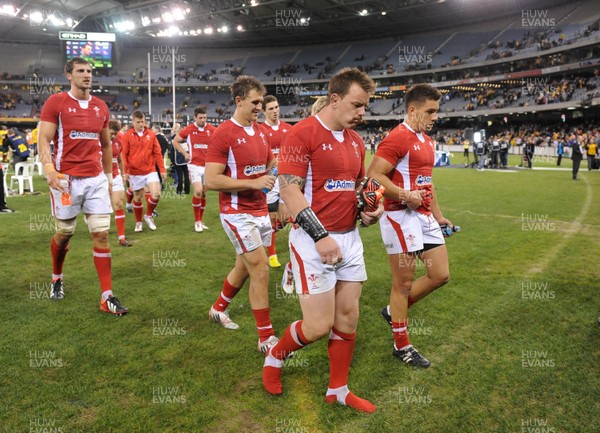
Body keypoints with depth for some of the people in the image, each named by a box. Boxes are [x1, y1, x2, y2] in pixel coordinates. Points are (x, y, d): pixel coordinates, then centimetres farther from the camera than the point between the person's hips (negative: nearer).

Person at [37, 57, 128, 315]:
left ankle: (107, 298, 1)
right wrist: (49, 168, -25)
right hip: (66, 178, -3)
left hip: (96, 179, 4)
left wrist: (108, 176, 19)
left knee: (102, 234, -2)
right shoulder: (56, 102, -2)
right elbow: (43, 139, -8)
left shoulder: (101, 107, 12)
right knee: (64, 233, 9)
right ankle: (57, 279, 39)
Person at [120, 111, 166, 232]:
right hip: (135, 173, -1)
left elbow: (157, 153, 6)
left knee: (156, 194, -13)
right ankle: (138, 222, 28)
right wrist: (124, 171, -11)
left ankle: (148, 216, 14)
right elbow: (123, 155, -3)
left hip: (150, 171, 1)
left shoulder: (151, 134, 3)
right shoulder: (127, 136, -3)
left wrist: (162, 169, 3)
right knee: (138, 198, 8)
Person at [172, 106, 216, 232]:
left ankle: (200, 220, 23)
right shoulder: (188, 129, -4)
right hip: (194, 165, -2)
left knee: (204, 194, 9)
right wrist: (185, 153, -1)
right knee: (198, 192, -15)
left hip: (208, 165, 3)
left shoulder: (212, 129, -1)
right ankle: (197, 221, 0)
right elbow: (175, 141, 9)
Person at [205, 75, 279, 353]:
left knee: (244, 268, 18)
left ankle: (218, 309, 42)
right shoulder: (223, 134, -14)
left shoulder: (261, 132, 9)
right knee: (261, 270, -8)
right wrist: (253, 183, -21)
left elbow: (269, 165, 24)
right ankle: (266, 338, 3)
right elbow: (211, 181, -19)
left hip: (260, 211, 8)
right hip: (238, 213, -8)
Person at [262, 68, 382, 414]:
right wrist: (321, 236, -22)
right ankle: (275, 356, 27)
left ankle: (338, 390, 29)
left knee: (348, 318, 12)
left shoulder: (356, 140, 11)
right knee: (319, 326, -4)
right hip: (314, 241, -7)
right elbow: (289, 190, -17)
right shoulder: (303, 134, -12)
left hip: (349, 239, 8)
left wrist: (370, 209, 2)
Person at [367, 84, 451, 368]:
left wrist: (438, 215, 25)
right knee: (403, 283, 1)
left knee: (441, 275, 11)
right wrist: (405, 196, -23)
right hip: (400, 217, -9)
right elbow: (373, 176, -19)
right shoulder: (397, 138, -13)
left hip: (425, 217, 9)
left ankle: (394, 311, 29)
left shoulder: (427, 141, 16)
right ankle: (402, 346, 18)